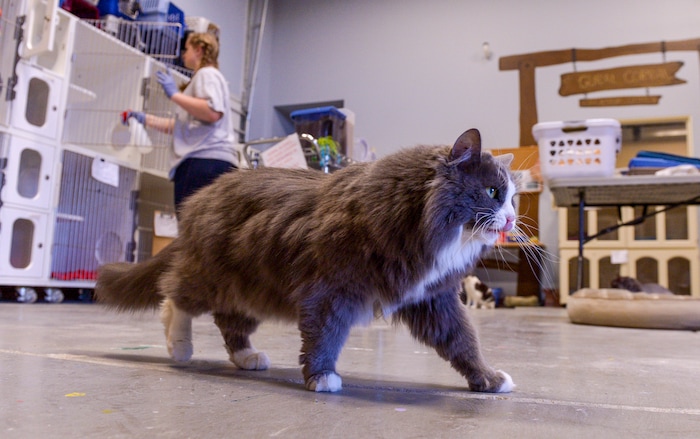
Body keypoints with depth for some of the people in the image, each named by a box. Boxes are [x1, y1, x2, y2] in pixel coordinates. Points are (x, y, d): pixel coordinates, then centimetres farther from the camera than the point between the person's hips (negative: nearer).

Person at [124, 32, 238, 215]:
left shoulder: (207, 74, 3)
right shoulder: (202, 77, 32)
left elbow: (212, 112, -18)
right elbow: (182, 126, 30)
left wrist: (175, 94, -11)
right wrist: (146, 119, 30)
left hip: (206, 161, -10)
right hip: (200, 161, 10)